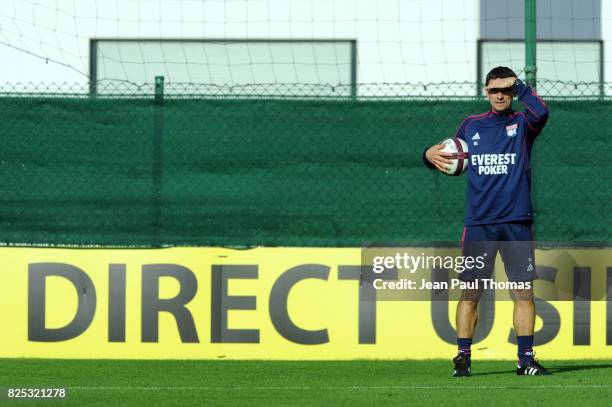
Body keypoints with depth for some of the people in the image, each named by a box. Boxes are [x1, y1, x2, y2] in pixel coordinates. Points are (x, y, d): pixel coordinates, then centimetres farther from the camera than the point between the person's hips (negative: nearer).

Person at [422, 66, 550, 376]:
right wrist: (430, 155, -2)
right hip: (478, 223, 1)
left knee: (524, 291, -2)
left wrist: (518, 86, -14)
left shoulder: (522, 124, 6)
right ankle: (463, 357, 5)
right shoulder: (471, 126, 12)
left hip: (517, 223, -1)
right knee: (470, 292, -1)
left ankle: (526, 359, 2)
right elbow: (453, 163, 18)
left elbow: (540, 112, -17)